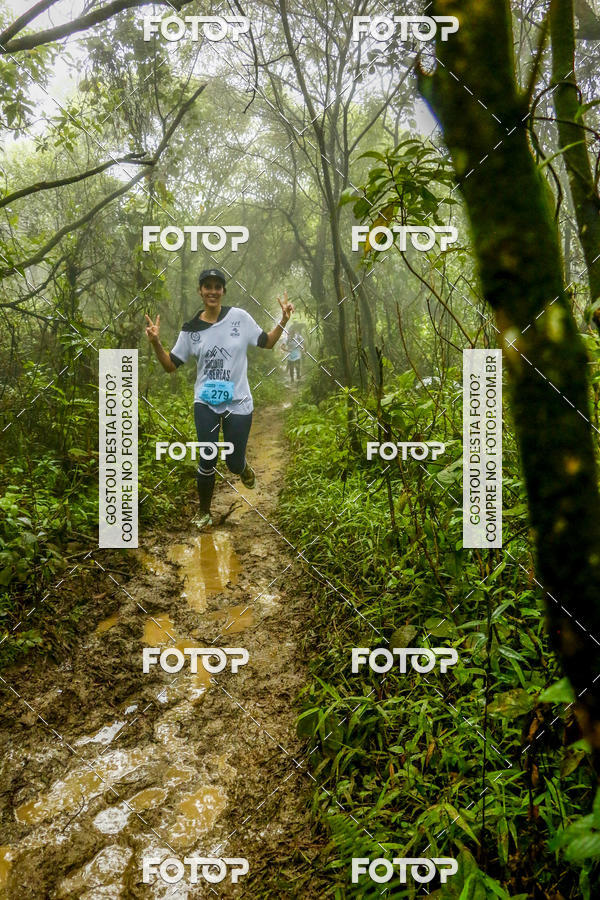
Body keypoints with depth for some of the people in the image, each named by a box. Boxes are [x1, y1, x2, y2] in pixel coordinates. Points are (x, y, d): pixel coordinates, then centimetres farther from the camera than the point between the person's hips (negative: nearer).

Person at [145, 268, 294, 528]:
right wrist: (156, 342, -15)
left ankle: (243, 466, 46)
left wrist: (283, 320, -10)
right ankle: (204, 512, 22)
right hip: (205, 403, 1)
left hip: (238, 402, 0)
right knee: (206, 461, 0)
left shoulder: (240, 317, -4)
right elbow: (170, 365, 2)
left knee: (234, 464, 6)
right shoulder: (191, 329, -1)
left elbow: (267, 343, 5)